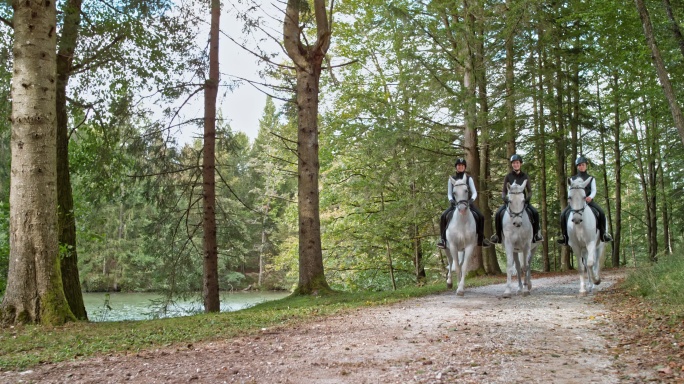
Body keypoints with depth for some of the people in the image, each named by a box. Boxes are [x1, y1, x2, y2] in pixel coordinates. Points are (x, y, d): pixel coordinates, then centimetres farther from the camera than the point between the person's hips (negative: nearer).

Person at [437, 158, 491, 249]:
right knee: (443, 216, -23)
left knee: (481, 217, -20)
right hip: (455, 203, 0)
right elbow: (449, 194, 7)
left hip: (468, 202, 0)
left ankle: (481, 239, -6)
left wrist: (472, 199, -18)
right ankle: (442, 238, -13)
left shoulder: (469, 178, 5)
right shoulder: (451, 179, 5)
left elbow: (474, 192, 2)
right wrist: (451, 200, -15)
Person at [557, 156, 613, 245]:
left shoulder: (591, 178, 12)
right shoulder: (572, 179, 14)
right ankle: (564, 234, -12)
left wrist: (590, 197, -22)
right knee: (563, 213, -24)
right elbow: (569, 191, 8)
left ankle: (603, 233, -7)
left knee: (601, 213, -24)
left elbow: (594, 190, 1)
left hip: (588, 200, 0)